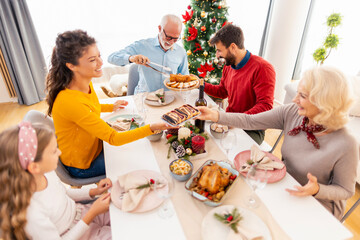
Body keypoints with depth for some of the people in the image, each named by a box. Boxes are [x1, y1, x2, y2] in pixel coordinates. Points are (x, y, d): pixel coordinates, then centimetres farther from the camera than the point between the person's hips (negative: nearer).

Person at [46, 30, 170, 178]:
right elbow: (113, 138, -33)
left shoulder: (86, 83, -9)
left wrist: (111, 107, 14)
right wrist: (152, 128, -39)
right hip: (83, 165, -7)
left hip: (95, 146, 8)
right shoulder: (70, 102, -37)